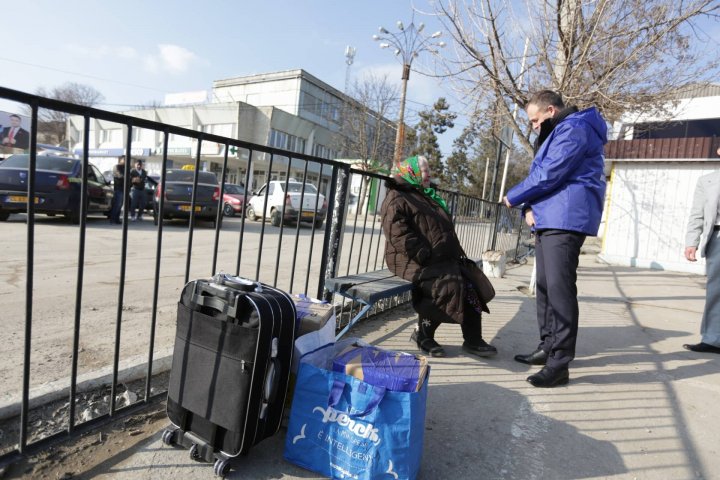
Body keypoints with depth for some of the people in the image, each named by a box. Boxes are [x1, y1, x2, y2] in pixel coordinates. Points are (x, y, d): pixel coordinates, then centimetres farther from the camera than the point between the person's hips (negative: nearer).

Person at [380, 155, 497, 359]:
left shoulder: (429, 197, 26)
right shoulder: (396, 199, -4)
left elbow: (446, 228, 28)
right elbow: (398, 233, -19)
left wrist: (456, 253, 12)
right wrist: (423, 255, -25)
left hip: (443, 258, 9)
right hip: (413, 261, -9)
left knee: (471, 283, -1)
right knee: (448, 284, -27)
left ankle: (473, 340, 7)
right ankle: (423, 333, -8)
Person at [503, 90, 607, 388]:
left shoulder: (574, 128, -6)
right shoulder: (555, 133, 27)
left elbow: (548, 175, -17)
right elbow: (539, 174, 21)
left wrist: (514, 197, -3)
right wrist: (529, 208, 3)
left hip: (565, 220, -11)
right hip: (548, 219, 11)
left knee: (559, 289, -13)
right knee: (545, 287, 12)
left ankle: (559, 363, -9)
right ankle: (548, 347, 22)